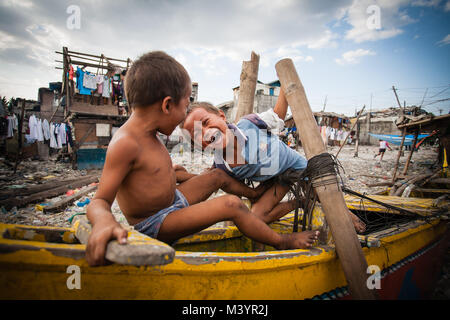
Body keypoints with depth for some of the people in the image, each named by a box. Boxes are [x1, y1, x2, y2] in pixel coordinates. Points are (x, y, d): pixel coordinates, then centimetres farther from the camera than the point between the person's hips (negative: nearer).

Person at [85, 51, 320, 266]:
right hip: (155, 225, -10)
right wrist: (103, 223, -49)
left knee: (217, 176, 18)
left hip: (174, 200, 10)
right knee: (231, 205, -21)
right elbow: (100, 201, -29)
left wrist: (171, 172, 23)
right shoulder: (125, 143, -28)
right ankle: (281, 242, 2)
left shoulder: (145, 133, 1)